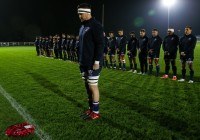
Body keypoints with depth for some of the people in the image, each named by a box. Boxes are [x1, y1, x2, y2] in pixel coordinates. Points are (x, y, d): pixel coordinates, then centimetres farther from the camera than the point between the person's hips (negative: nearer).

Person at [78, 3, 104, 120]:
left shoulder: (95, 26, -13)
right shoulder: (83, 26, 16)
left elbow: (100, 44, -19)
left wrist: (97, 61, -22)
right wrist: (81, 60, 19)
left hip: (93, 64, -9)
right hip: (85, 63, 9)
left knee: (93, 86, -3)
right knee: (88, 86, 13)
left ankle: (96, 112, 10)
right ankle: (91, 109, 24)